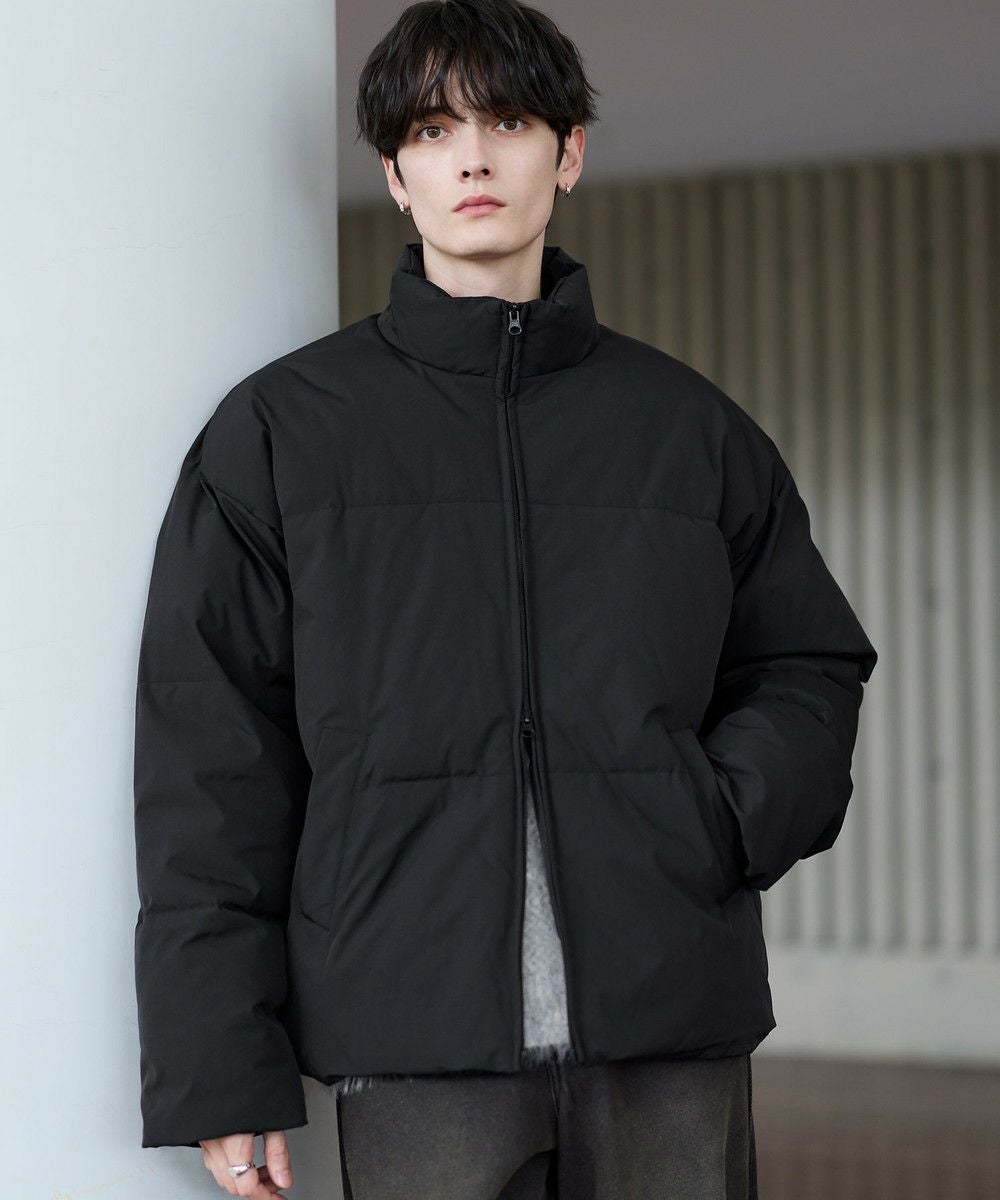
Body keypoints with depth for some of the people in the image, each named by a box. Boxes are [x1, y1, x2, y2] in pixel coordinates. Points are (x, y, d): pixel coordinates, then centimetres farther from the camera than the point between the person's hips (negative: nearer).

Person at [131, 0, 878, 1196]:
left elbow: (810, 666, 19)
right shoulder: (279, 427, 7)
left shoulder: (688, 425, 13)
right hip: (419, 1044, -2)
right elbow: (208, 760, 3)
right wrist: (219, 1072, -4)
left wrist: (730, 819, -3)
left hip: (671, 1027, 2)